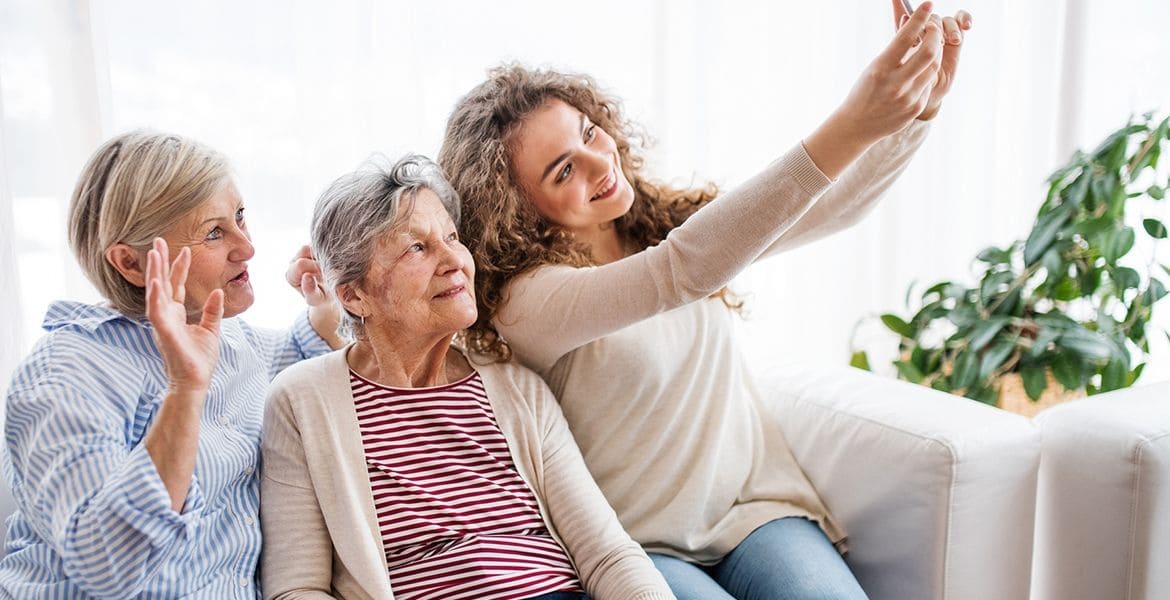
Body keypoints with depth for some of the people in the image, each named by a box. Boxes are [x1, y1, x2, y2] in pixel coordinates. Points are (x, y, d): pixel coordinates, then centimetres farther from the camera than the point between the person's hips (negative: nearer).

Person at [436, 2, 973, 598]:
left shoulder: (670, 220, 4)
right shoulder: (524, 299, -16)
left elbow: (836, 203, 3)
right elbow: (683, 272, -32)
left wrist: (917, 105, -16)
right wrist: (849, 127, -37)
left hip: (756, 504, 5)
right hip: (640, 545, -4)